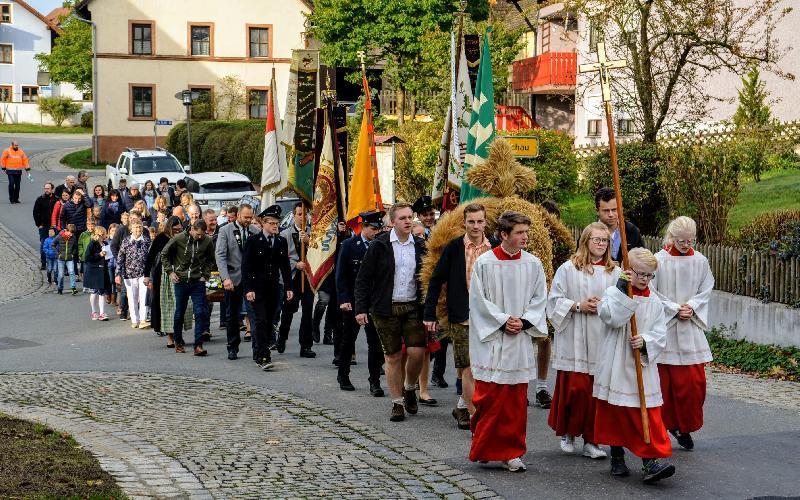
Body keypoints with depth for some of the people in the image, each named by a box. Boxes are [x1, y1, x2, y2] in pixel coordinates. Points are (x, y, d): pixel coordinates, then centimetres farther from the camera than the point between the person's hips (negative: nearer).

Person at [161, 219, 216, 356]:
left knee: (200, 313, -9)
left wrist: (206, 275, 2)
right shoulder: (178, 239, -7)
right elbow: (164, 255, 7)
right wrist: (170, 271, -1)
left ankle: (198, 345, -7)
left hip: (198, 282, 1)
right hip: (181, 281, 0)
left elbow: (211, 260, 13)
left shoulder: (207, 241, -3)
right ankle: (178, 342, 25)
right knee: (179, 313, 8)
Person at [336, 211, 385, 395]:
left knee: (375, 341, -4)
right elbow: (341, 275, -2)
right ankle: (343, 376, 27)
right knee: (348, 338, 11)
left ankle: (375, 381, 0)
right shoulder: (349, 245, -1)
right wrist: (343, 299, -10)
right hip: (352, 301, -1)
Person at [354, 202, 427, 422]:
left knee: (417, 351, -9)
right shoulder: (379, 245, -3)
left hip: (413, 307, 2)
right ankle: (397, 403, 14)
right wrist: (361, 308, -8)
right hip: (386, 309, -2)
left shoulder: (420, 246, 5)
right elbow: (363, 278, -1)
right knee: (393, 357, 3)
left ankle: (410, 388, 20)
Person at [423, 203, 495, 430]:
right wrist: (429, 314, -2)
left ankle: (463, 406, 29)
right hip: (462, 318, -3)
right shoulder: (454, 248, -2)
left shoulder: (494, 248, 5)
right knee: (469, 369, -5)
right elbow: (436, 280, 1)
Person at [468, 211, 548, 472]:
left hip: (520, 340, 3)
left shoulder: (533, 264, 3)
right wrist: (503, 322, -10)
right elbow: (478, 300, -5)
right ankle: (483, 448, 14)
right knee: (488, 396, -2)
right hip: (490, 340, -3)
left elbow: (539, 299, 7)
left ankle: (511, 452, 14)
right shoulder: (484, 263, -6)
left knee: (516, 400, 5)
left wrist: (522, 322, -7)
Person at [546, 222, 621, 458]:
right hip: (575, 339, -2)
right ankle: (567, 432, 16)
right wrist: (578, 306, -10)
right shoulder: (569, 268, 2)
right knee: (576, 387, -6)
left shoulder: (614, 271, 8)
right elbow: (555, 300, 2)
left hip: (603, 340, 2)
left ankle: (591, 441, 11)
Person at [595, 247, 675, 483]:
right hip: (615, 365, -1)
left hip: (643, 365, 2)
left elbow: (660, 336, 2)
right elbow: (610, 317, -22)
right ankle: (617, 456, 28)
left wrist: (646, 342, -18)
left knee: (648, 414, -7)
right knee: (614, 411, 10)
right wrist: (621, 289, -27)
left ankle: (650, 462, -8)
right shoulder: (614, 293, -3)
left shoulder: (654, 302, 5)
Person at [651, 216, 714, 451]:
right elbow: (651, 293, -5)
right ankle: (665, 424, 13)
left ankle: (684, 427, 16)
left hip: (691, 327, 3)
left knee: (694, 380, -1)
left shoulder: (700, 261, 4)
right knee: (664, 381, 0)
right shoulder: (658, 260, -6)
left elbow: (706, 290, 10)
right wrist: (675, 309, -11)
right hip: (663, 326, -3)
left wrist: (691, 307, -7)